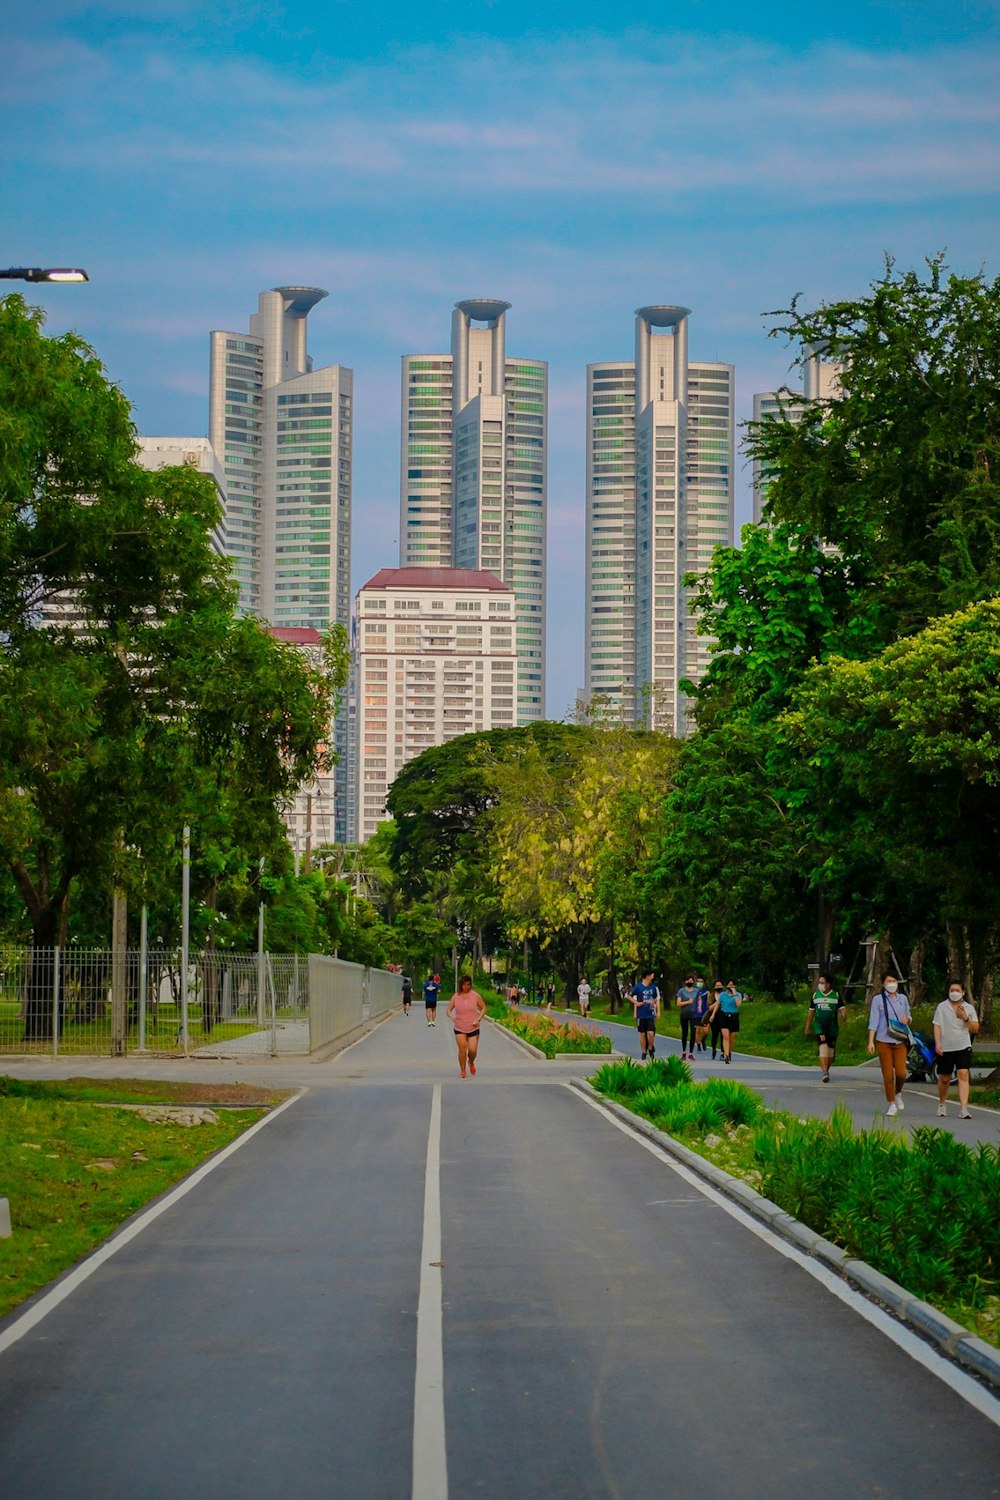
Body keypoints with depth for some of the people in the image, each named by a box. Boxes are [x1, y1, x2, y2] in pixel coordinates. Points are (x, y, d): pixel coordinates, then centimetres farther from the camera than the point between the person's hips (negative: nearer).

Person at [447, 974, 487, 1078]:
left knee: (472, 1050, -6)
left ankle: (471, 1063, 28)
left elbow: (483, 1008, 4)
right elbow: (448, 1010, 5)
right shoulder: (455, 997, 0)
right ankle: (462, 1070, 5)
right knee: (462, 1048, -10)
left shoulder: (475, 995, -3)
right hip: (459, 1028, 1)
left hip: (473, 1028, -1)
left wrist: (478, 1019, -10)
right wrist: (451, 1016, -18)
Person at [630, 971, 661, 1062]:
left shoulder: (653, 987, 7)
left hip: (651, 1014, 2)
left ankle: (650, 1048, 15)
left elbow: (656, 1000, 16)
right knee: (642, 1034, 4)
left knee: (651, 1033, -8)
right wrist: (636, 1003, -6)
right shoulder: (638, 987, -3)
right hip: (641, 1015, -1)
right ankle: (644, 1053, 14)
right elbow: (630, 996, 6)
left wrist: (658, 1011, 8)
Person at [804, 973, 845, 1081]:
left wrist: (843, 1015, -28)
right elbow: (811, 1012, 15)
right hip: (819, 1027, -1)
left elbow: (842, 1009, -3)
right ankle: (824, 1072, -28)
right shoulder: (815, 995, 6)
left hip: (832, 1027, 1)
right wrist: (807, 1027, 18)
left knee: (830, 1052, 8)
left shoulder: (836, 995, 2)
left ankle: (826, 1070, 30)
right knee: (823, 1047, -20)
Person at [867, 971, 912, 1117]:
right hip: (883, 1041, -2)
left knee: (901, 1072, -9)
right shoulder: (878, 999, 0)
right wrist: (871, 1041, -12)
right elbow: (873, 1021, -4)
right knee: (888, 1074, -3)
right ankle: (891, 1104, 10)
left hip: (900, 1041, 2)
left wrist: (906, 1019, -3)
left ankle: (897, 1094, 21)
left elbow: (908, 1016, 22)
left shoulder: (902, 998, 11)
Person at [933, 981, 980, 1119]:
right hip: (945, 1048, 1)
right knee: (944, 1079, 11)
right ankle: (942, 1103, 37)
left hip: (963, 1047, 0)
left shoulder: (969, 1008, 5)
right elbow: (937, 1026, 0)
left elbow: (975, 1029, 3)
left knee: (963, 1075, -16)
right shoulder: (942, 1007, 3)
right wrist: (937, 1044, -12)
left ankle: (963, 1109, -23)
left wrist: (966, 1018, -14)